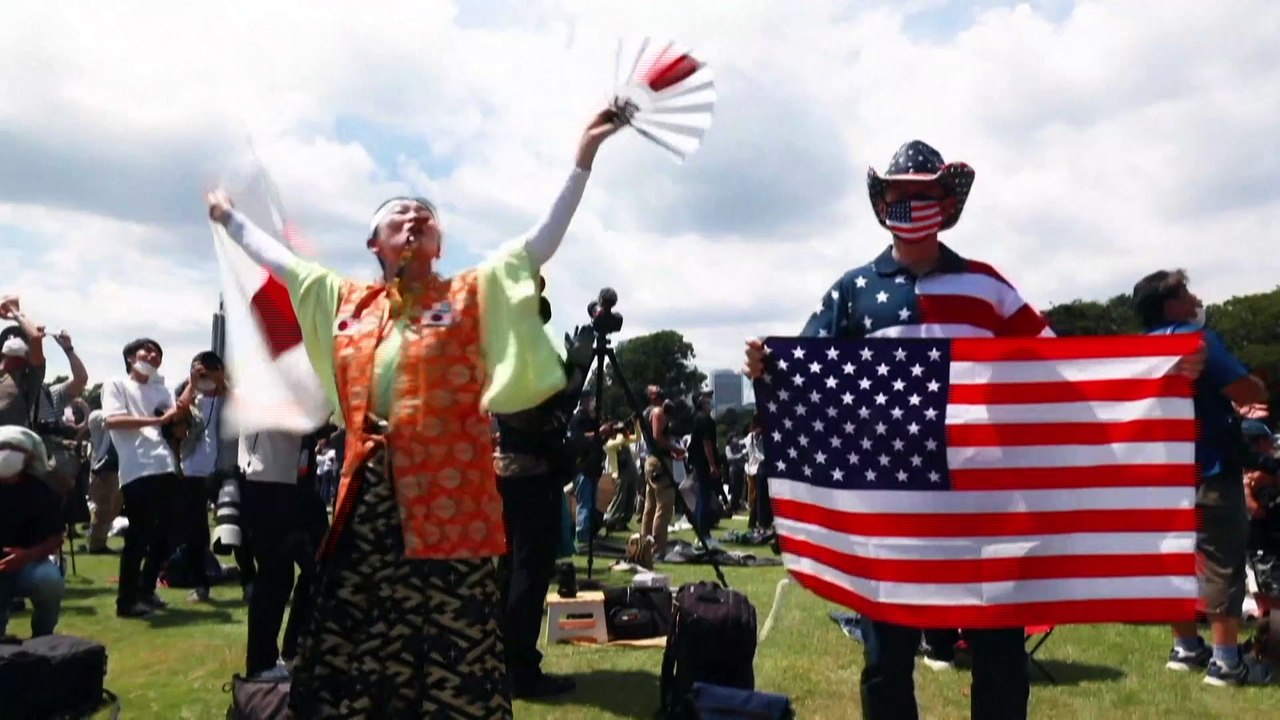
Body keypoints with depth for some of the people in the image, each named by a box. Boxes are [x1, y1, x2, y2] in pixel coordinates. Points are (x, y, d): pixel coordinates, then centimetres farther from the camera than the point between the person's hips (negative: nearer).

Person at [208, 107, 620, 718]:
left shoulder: (473, 294, 3)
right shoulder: (347, 301, 14)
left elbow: (543, 240, -5)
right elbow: (280, 259, 27)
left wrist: (583, 159, -11)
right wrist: (230, 219, 37)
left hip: (448, 497, -4)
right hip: (369, 497, 4)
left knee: (453, 647, 2)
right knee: (353, 642, 13)